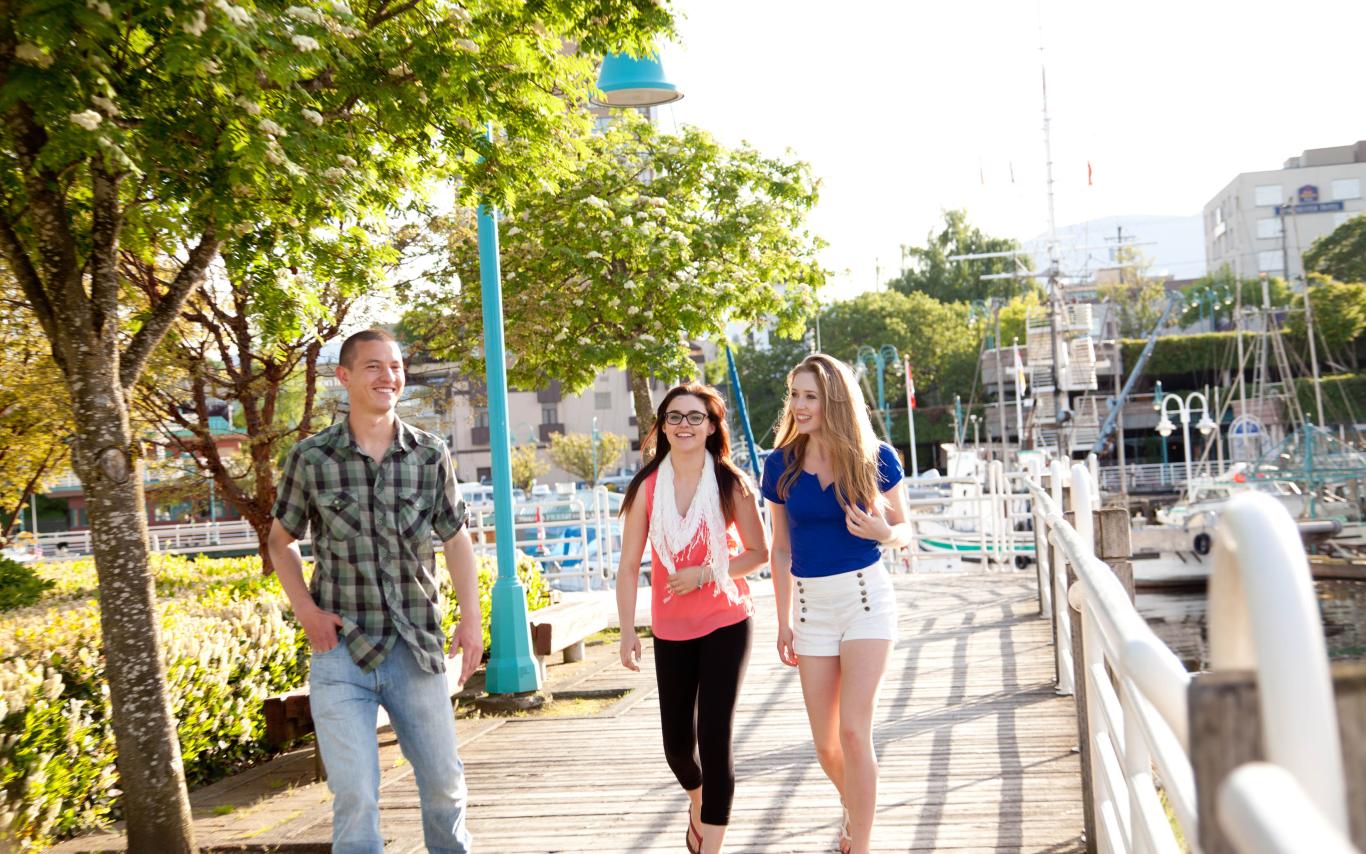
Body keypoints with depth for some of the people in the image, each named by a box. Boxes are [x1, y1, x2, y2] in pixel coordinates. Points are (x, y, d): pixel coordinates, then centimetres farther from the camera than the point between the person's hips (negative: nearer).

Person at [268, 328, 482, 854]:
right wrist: (305, 609, -3)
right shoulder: (311, 458, -3)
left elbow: (456, 539, 11)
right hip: (340, 651, -2)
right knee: (355, 797, -4)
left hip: (417, 649, 2)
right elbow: (280, 541, 10)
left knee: (444, 782, 13)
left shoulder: (431, 455, 2)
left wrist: (471, 616, 2)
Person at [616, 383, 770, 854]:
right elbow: (629, 566, -4)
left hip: (726, 624, -2)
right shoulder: (646, 488, -6)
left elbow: (759, 553, -3)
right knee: (677, 743, 12)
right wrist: (627, 632, -8)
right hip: (671, 629, 2)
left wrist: (705, 573, -16)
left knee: (715, 736, -9)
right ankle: (697, 802, 46)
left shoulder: (731, 485, -9)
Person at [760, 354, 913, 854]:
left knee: (853, 731, -13)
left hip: (866, 595, -3)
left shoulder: (875, 458, -5)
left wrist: (883, 532, -19)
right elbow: (781, 548, 8)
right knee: (826, 745, 9)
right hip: (812, 603, 3)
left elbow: (905, 531, 5)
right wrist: (783, 621, 9)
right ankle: (853, 809, 40)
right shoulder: (782, 464, 1)